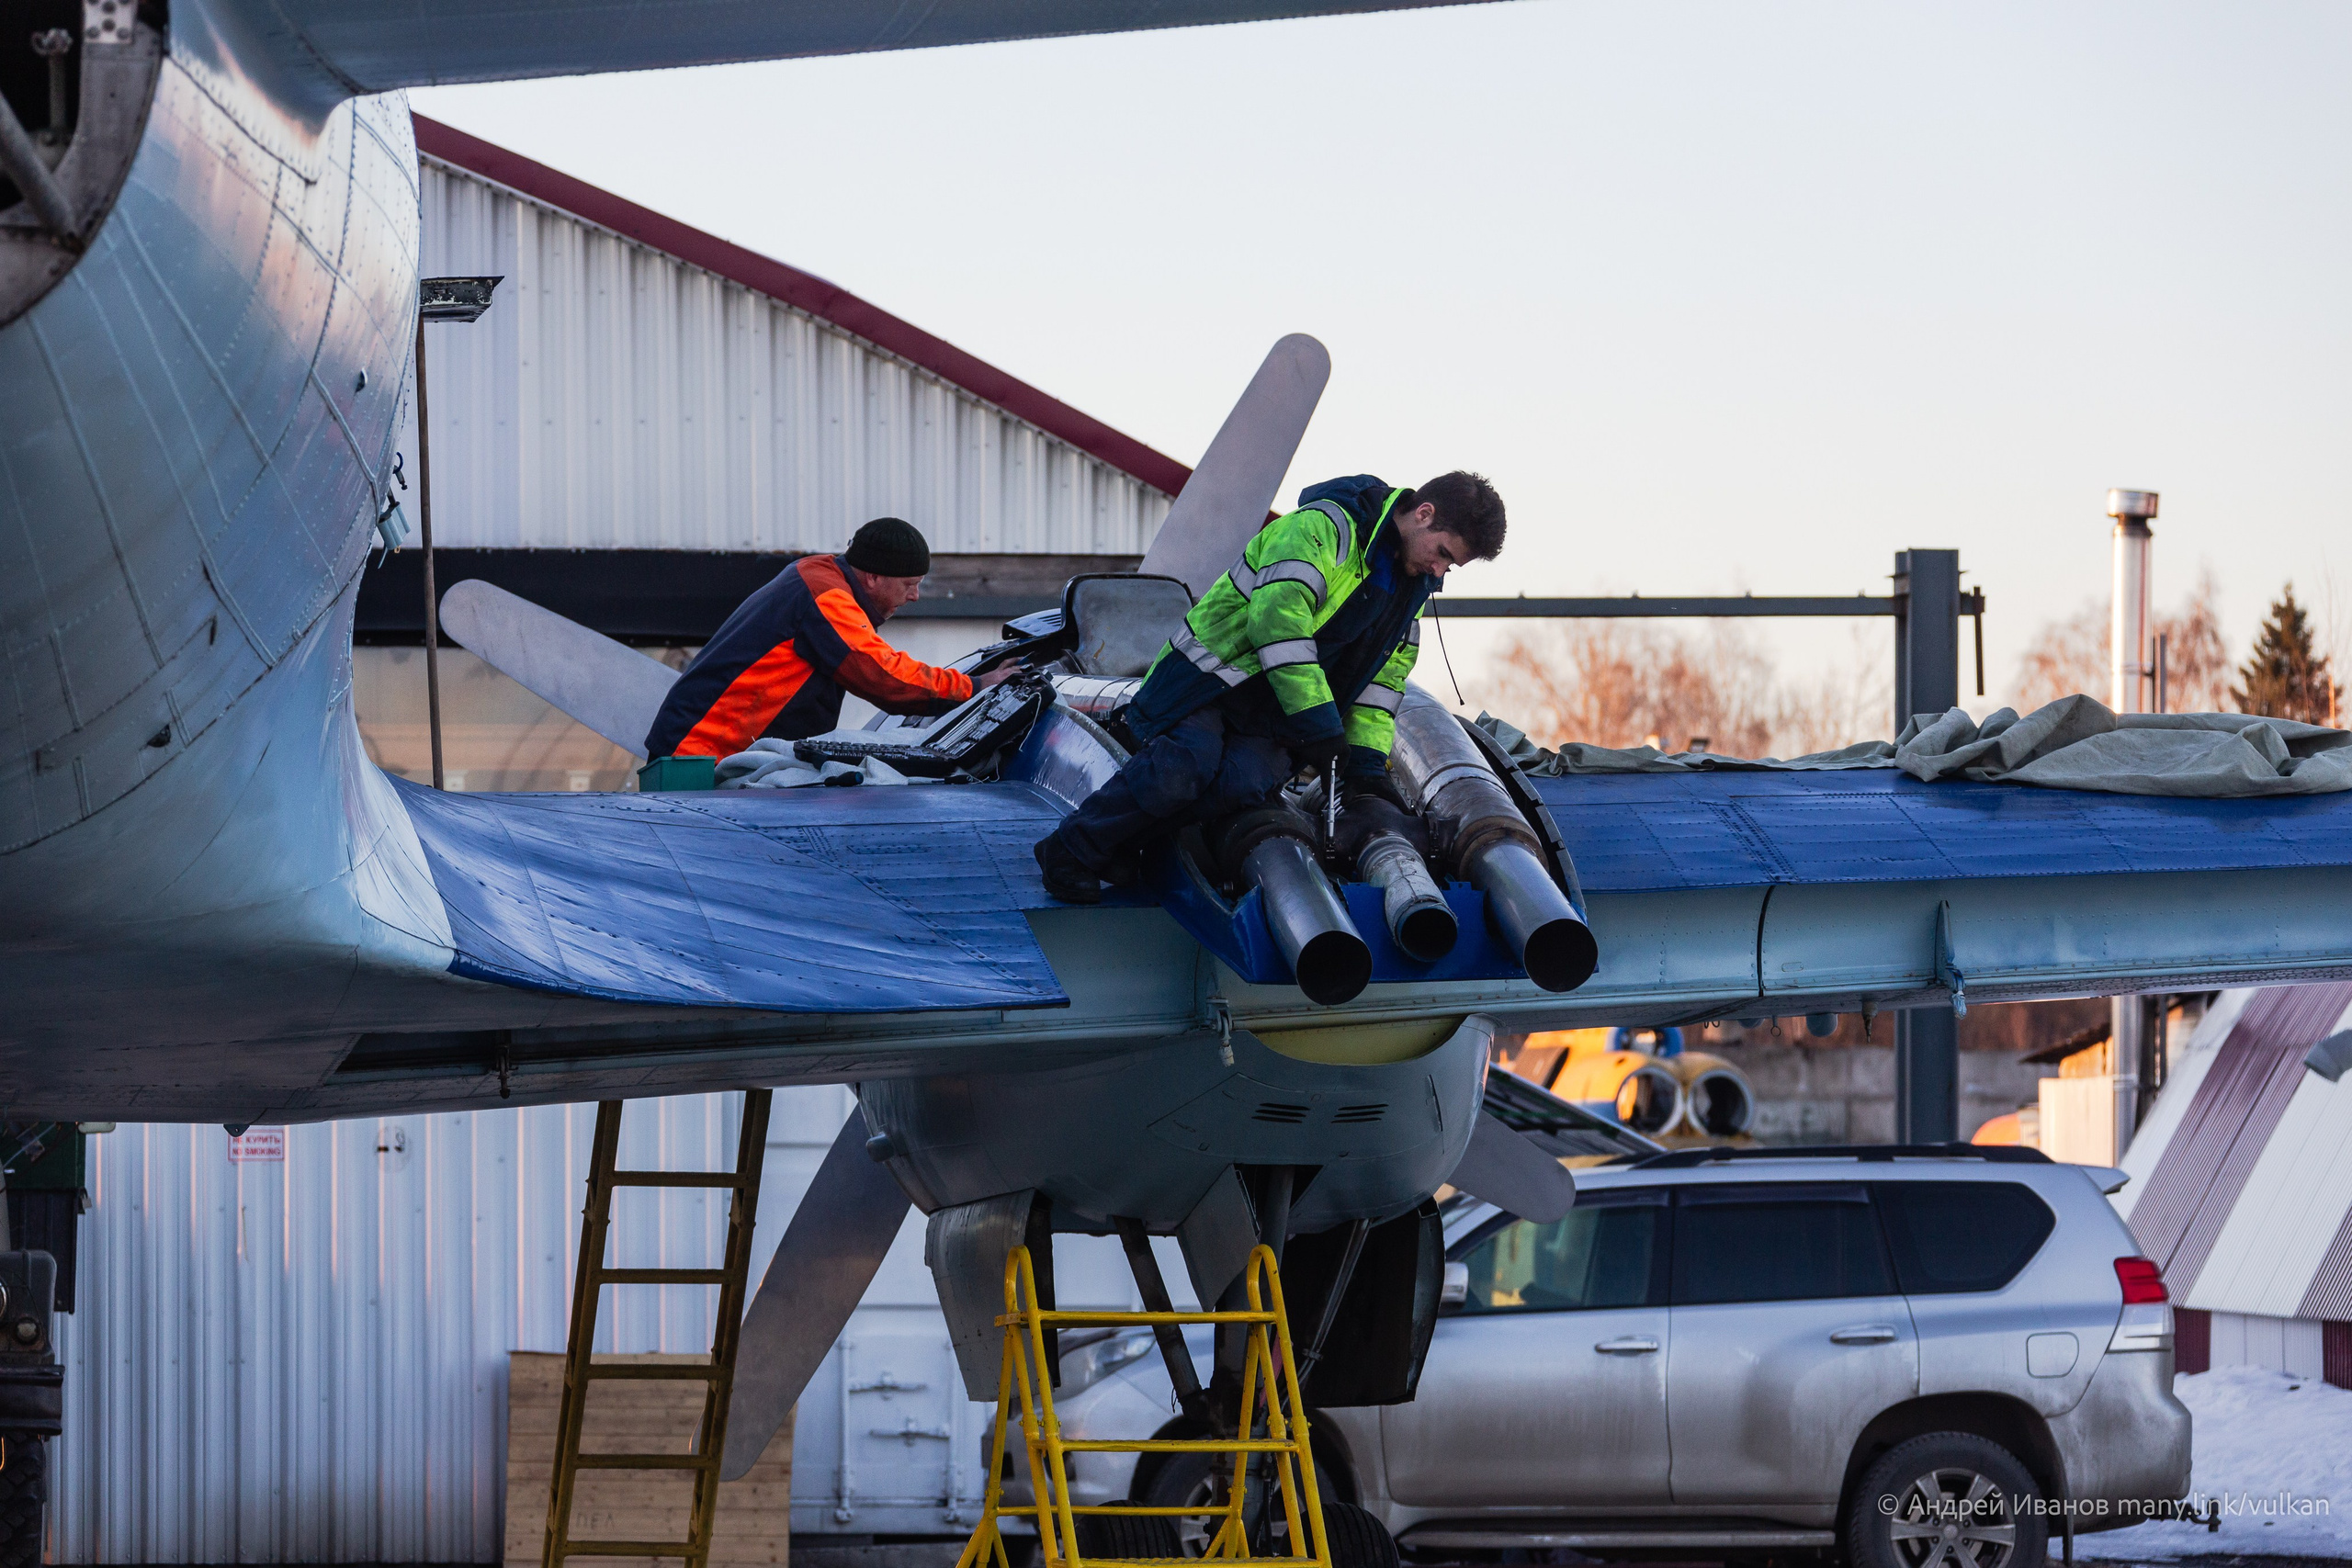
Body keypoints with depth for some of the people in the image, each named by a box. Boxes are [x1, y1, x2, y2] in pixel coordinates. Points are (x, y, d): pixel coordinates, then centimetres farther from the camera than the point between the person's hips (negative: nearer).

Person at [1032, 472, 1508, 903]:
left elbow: (1383, 677, 16)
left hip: (1264, 724, 7)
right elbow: (1277, 620, -29)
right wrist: (1318, 724, -30)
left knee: (1244, 786, -25)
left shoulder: (1410, 584, 10)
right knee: (1183, 768, -29)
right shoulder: (1322, 527, -18)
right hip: (1214, 674, -7)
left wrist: (1367, 766, 4)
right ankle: (1070, 851, -11)